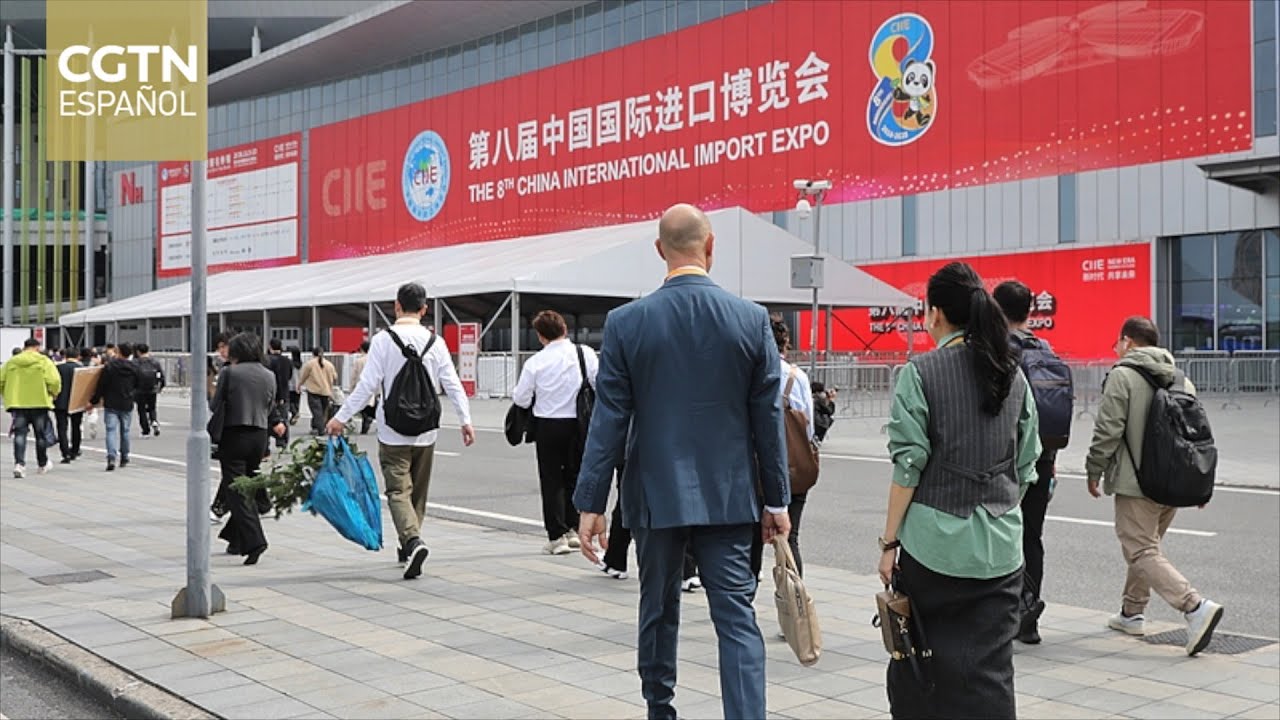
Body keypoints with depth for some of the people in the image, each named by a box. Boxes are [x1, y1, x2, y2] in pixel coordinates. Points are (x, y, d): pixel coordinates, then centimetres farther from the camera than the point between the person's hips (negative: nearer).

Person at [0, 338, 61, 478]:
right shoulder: (44, 362, -5)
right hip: (39, 402, -2)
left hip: (17, 403, 2)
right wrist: (53, 394, 3)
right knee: (41, 435, 12)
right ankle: (43, 464, 25)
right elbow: (54, 381, -15)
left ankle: (19, 464, -14)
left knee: (20, 434, 3)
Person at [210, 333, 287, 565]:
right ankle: (237, 540, 22)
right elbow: (270, 408, 10)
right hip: (259, 436, 5)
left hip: (234, 435, -5)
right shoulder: (269, 376, 7)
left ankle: (253, 541, -17)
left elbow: (215, 406, -2)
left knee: (236, 491, -3)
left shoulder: (229, 372, -7)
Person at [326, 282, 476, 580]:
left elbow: (368, 385, -12)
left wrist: (341, 417, -6)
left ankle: (413, 541, -26)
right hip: (425, 431, 4)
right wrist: (465, 420, 6)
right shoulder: (435, 341, 2)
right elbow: (452, 384, 0)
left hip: (393, 431, -3)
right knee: (418, 491, 16)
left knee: (398, 489, -5)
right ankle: (408, 547, 26)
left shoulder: (384, 339, -8)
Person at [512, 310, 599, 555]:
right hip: (578, 424, 2)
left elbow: (521, 399, -2)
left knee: (551, 480, 7)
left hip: (548, 426, -2)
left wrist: (515, 394, 19)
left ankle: (557, 536, 5)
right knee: (575, 476, 18)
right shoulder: (585, 353, -5)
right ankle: (573, 529, 20)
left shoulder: (535, 362, -9)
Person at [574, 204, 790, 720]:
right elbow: (768, 420, -1)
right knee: (737, 616, 2)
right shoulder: (752, 320, -4)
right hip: (727, 497, 0)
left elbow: (609, 420, -6)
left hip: (656, 494, 1)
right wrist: (777, 501, 7)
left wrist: (591, 504, -1)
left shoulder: (626, 322, -6)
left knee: (659, 610, 16)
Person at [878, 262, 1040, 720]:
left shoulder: (922, 373, -7)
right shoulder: (1013, 376, 8)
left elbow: (909, 466, -10)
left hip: (934, 543, -4)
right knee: (989, 674, 6)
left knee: (917, 667, 11)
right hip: (999, 546, 4)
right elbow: (1025, 466, 10)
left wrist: (889, 541, -4)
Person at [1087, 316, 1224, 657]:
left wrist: (1094, 470, -3)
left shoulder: (1122, 375, -10)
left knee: (1141, 552, -7)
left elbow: (1108, 429, -15)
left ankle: (1195, 606, -21)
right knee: (1146, 545, 21)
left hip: (1136, 482, -8)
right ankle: (1133, 612, 30)